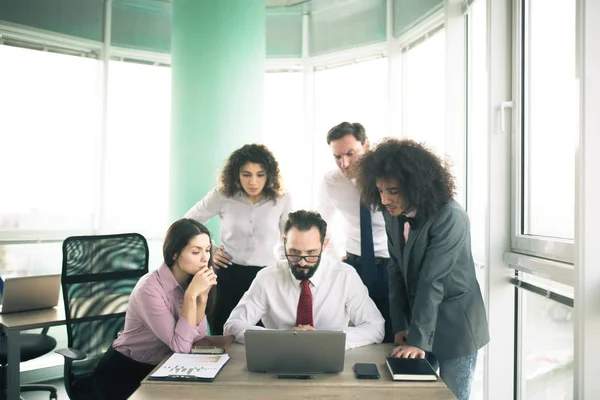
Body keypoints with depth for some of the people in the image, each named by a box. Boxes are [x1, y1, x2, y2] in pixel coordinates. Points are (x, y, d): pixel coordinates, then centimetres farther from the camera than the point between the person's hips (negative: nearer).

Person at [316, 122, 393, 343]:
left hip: (394, 267, -2)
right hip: (354, 267, 2)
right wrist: (339, 256, 11)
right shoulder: (330, 183, -5)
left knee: (393, 340, 4)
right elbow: (321, 223, 14)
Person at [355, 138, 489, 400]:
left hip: (455, 325, -5)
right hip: (417, 319, 6)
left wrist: (418, 339, -26)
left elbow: (432, 281, -26)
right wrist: (400, 326, -2)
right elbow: (396, 270, 2)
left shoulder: (449, 217, -23)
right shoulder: (392, 214, -3)